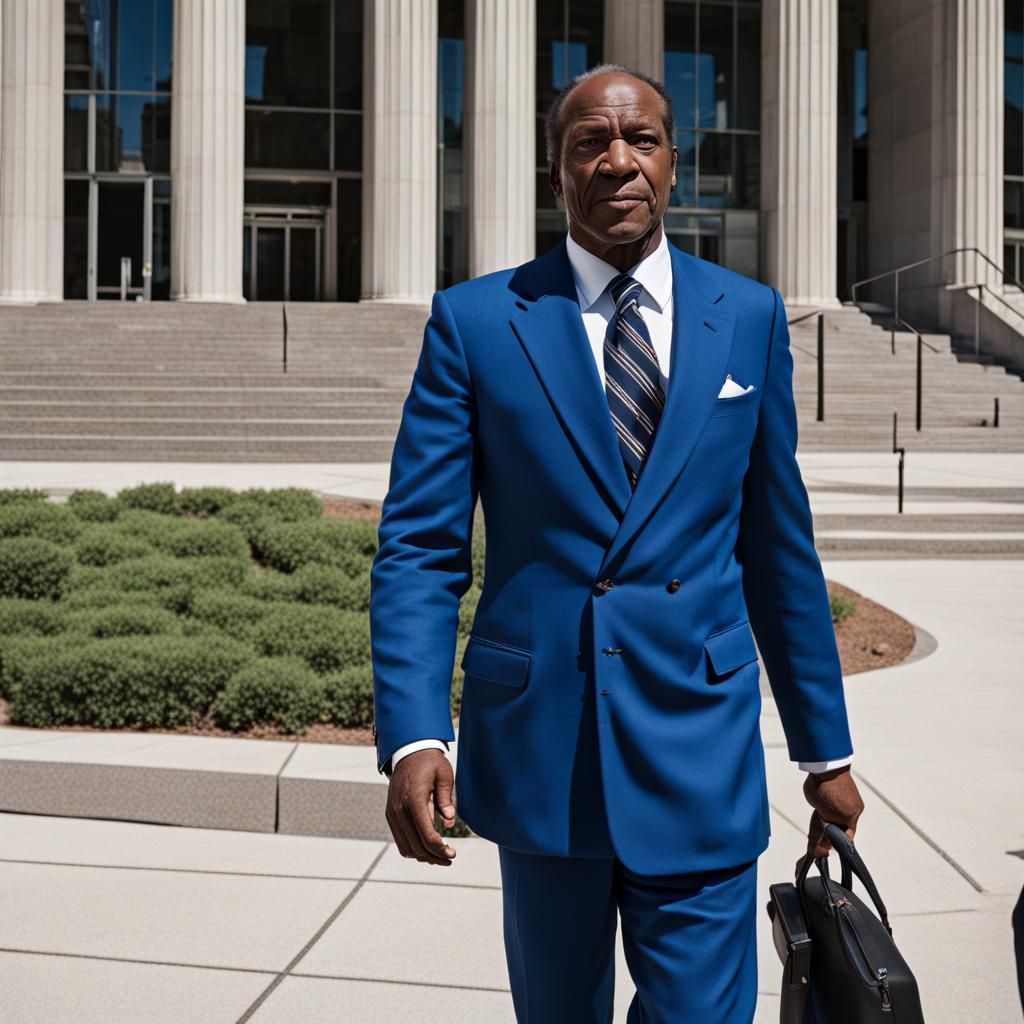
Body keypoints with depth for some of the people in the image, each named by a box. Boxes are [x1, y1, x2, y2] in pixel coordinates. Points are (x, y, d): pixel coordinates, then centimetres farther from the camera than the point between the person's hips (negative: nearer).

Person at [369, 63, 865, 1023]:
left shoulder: (749, 316, 5)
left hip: (699, 753, 1)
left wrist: (825, 746, 12)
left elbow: (778, 545, 9)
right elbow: (419, 547, -4)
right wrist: (413, 734, -17)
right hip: (537, 751, 0)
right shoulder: (475, 321, -1)